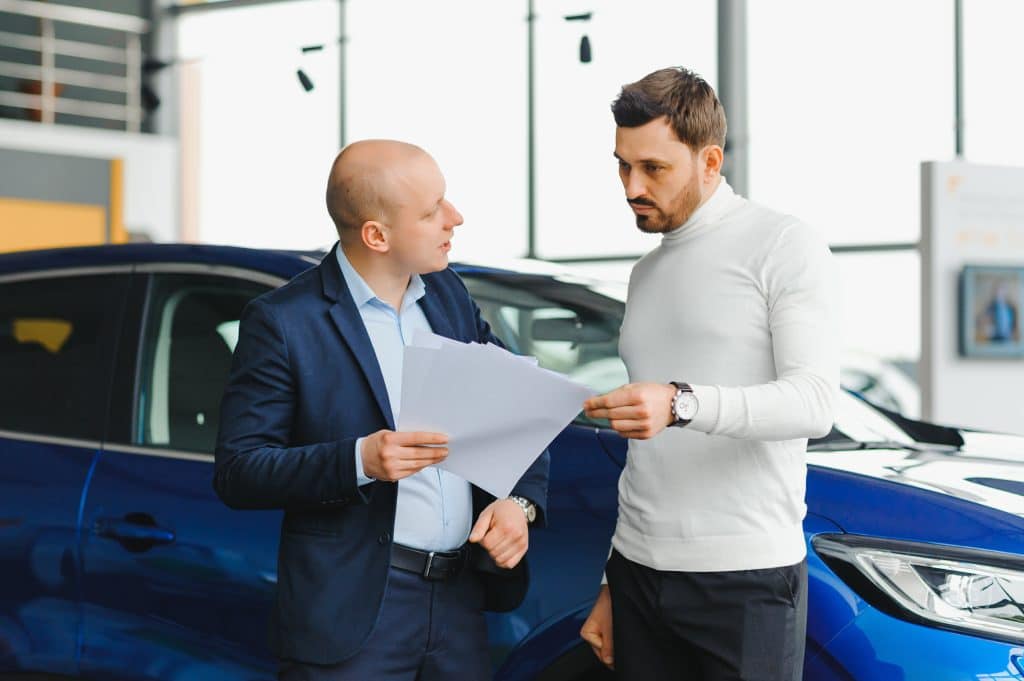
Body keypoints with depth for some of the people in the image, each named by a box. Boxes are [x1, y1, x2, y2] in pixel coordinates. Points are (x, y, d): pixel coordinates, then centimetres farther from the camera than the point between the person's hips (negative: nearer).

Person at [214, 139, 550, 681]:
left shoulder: (448, 294, 9)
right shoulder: (283, 322, -9)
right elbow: (237, 473, -12)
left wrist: (520, 502, -6)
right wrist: (359, 461, -25)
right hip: (354, 612, -5)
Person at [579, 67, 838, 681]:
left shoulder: (786, 246, -3)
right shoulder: (647, 273, 19)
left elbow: (814, 403, -16)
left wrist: (682, 404, -30)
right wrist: (614, 586, 18)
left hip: (746, 580, -6)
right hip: (640, 576, 6)